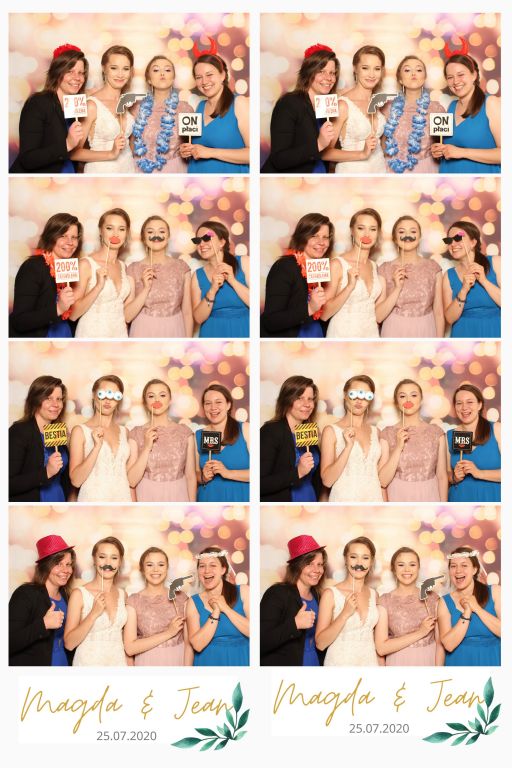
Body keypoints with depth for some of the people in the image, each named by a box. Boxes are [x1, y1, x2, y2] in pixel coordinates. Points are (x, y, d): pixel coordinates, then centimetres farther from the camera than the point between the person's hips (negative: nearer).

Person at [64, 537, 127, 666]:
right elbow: (69, 644, -13)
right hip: (88, 663, -4)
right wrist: (93, 614, -21)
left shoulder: (123, 595, 3)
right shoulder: (79, 594, -10)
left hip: (119, 662, 4)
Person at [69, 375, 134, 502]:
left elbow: (129, 476, 12)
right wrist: (97, 446, -18)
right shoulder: (80, 430, -4)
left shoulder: (124, 432, 7)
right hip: (93, 500, -4)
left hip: (123, 499, 4)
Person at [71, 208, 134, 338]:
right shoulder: (86, 264, -10)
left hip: (120, 336, 5)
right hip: (91, 337, -5)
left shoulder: (123, 266, 6)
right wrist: (98, 286, -23)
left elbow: (126, 316, 5)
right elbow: (73, 314, -14)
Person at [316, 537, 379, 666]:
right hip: (339, 663, -4)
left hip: (370, 662, 4)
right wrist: (345, 614, -21)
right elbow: (320, 643, -13)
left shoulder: (374, 594, 3)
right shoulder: (331, 593, -10)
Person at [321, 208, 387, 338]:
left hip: (371, 335, 5)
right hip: (342, 336, -5)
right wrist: (350, 287, -24)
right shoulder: (337, 264, -11)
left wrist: (397, 288, -6)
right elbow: (324, 314, -15)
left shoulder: (375, 267, 5)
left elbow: (378, 316, 4)